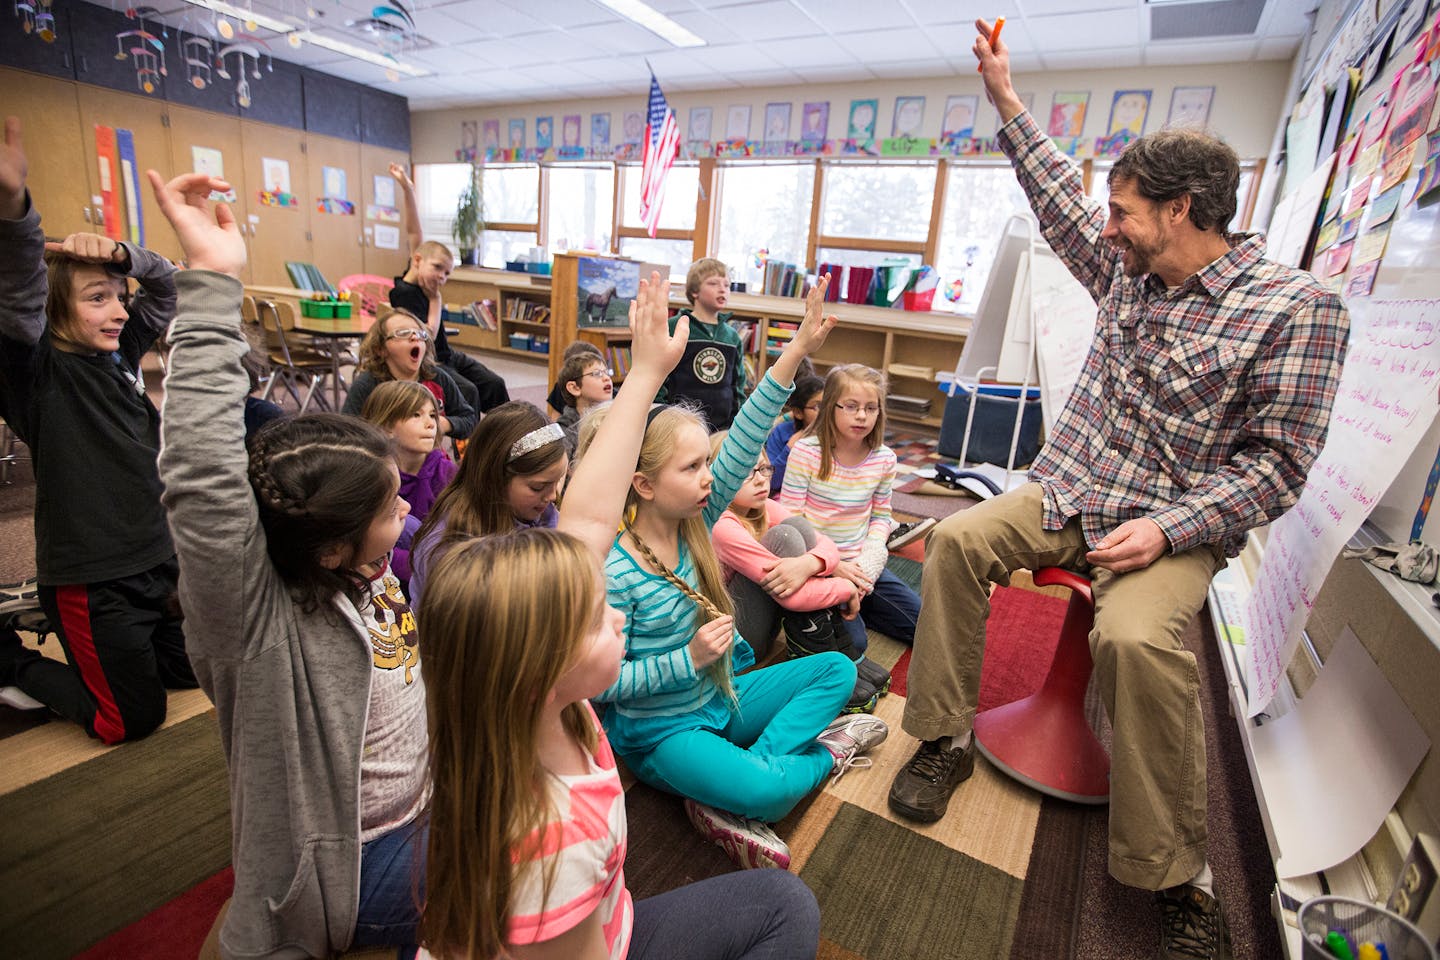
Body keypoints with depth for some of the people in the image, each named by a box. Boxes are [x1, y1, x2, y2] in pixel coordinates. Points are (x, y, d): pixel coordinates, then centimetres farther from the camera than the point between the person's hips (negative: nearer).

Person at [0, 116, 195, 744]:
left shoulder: (118, 352, 5)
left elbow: (164, 284, 11)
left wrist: (120, 255, -11)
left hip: (158, 556, 7)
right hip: (91, 576, -7)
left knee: (196, 668, 22)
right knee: (134, 718, 8)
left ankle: (80, 652, 39)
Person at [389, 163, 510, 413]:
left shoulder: (419, 277, 3)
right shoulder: (404, 293, -20)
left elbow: (415, 232, 1)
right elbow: (428, 335, -26)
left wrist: (408, 189, -6)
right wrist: (435, 299, -16)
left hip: (447, 355, 9)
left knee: (494, 384, -2)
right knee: (468, 391, -28)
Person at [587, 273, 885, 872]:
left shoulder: (693, 521, -8)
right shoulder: (613, 572, -25)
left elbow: (743, 445, -16)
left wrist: (796, 351, -20)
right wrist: (689, 659, -27)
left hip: (719, 697, 8)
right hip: (657, 730, -7)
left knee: (836, 669, 5)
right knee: (759, 791, -32)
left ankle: (728, 798, -6)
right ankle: (825, 755, 3)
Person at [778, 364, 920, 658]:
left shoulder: (884, 458, -2)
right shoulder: (806, 451, -16)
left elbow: (880, 516, 9)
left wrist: (869, 562, -9)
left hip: (859, 564, 5)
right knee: (852, 644, -18)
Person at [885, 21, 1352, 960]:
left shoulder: (1298, 308, -11)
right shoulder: (1129, 270, 8)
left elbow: (1276, 462, -12)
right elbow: (1060, 194, 21)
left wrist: (1168, 529, -23)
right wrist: (1007, 98, 22)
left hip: (1174, 527, -6)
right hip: (1066, 496, 6)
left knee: (1136, 638, -34)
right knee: (955, 540, -17)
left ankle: (1176, 873, -11)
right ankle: (945, 741, -7)